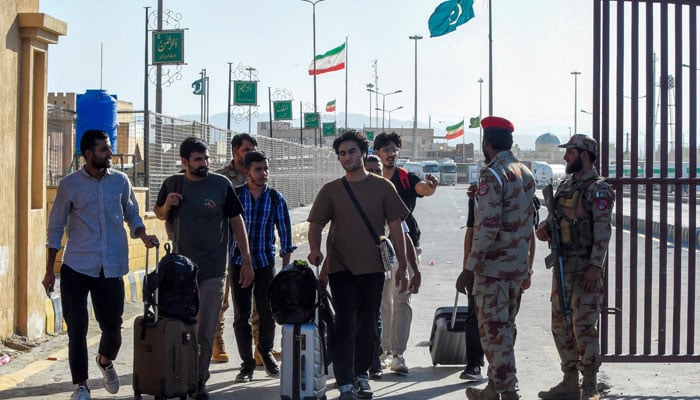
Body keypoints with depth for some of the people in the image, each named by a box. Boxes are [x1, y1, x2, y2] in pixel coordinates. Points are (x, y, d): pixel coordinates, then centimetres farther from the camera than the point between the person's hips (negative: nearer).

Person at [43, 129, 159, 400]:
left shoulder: (120, 181, 3)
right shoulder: (70, 185, -3)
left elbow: (132, 215, 15)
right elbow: (55, 229, 3)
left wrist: (143, 235, -8)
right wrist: (49, 271, 1)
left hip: (111, 268, 2)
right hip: (76, 268, -2)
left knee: (112, 327, 8)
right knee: (77, 329, -1)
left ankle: (105, 362, 40)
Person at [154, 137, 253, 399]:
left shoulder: (221, 185, -6)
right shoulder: (172, 184, 1)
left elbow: (237, 221, -1)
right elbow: (158, 214, 17)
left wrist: (246, 261, -3)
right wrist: (166, 206, -8)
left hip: (213, 271, -2)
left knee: (206, 330, 0)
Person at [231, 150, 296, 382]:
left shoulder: (276, 198, 2)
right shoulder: (234, 195, 0)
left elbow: (285, 232, 5)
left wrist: (286, 266, 2)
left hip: (265, 262, 0)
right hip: (238, 261, 0)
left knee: (267, 313, 2)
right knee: (241, 315, 0)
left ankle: (266, 352, 28)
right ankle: (247, 363, 11)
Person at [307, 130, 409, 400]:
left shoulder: (382, 187, 5)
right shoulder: (331, 191, 6)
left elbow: (395, 227, 5)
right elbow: (316, 223, 5)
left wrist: (402, 266, 2)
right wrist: (315, 248, -16)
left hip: (373, 267, 1)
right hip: (341, 267, -1)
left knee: (368, 325, 9)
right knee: (346, 324, -7)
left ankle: (361, 374, 28)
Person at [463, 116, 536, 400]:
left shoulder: (492, 175, -15)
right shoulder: (526, 174, 12)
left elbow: (487, 226, -21)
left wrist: (470, 266, -18)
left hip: (493, 267, -8)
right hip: (518, 266, 8)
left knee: (494, 331, -4)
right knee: (505, 329, 15)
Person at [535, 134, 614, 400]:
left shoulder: (598, 189, -10)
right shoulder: (565, 185, 15)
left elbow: (602, 230, -16)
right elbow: (554, 217, 21)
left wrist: (595, 266, -22)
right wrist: (544, 226, -2)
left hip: (585, 268, -8)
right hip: (562, 265, 9)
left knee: (584, 326, -7)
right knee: (561, 325, 11)